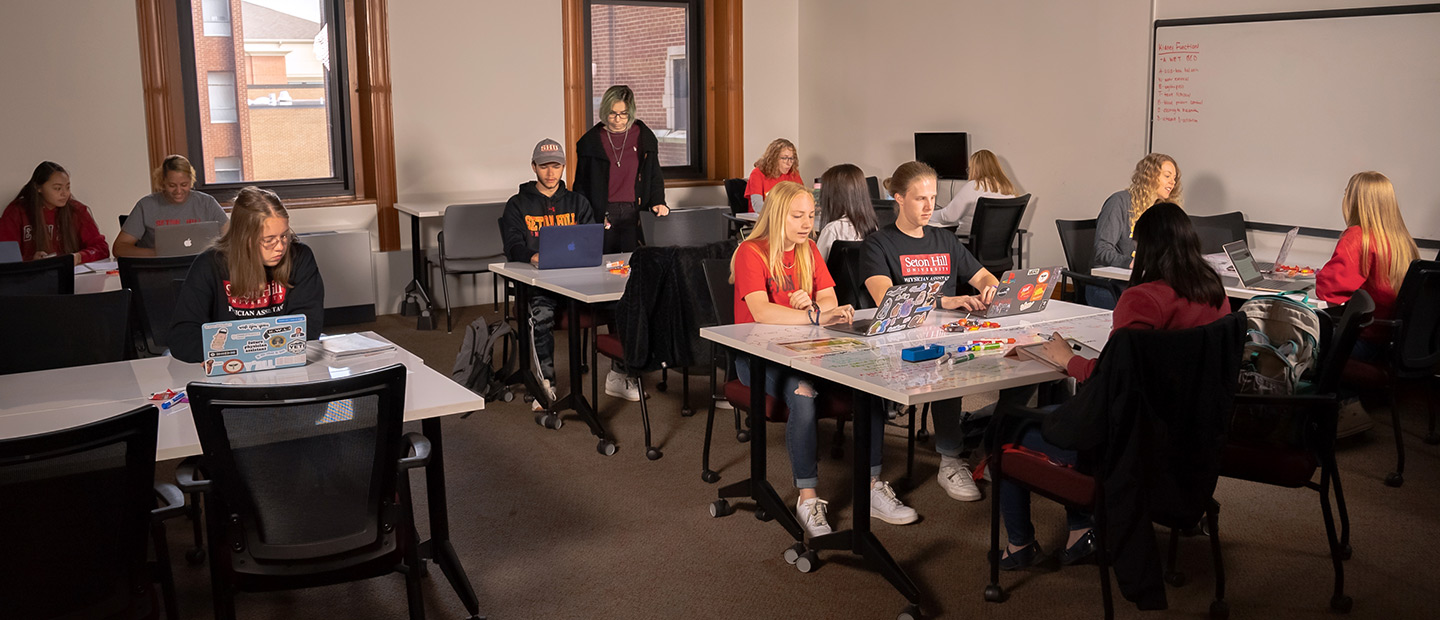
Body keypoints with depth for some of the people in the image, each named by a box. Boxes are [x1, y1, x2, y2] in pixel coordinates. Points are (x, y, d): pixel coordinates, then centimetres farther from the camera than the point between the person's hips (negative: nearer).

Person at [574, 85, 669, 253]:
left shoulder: (644, 136, 7)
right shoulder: (590, 141, 4)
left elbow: (655, 176, 14)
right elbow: (581, 184, 7)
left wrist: (657, 202, -3)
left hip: (635, 213, 1)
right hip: (603, 215, -1)